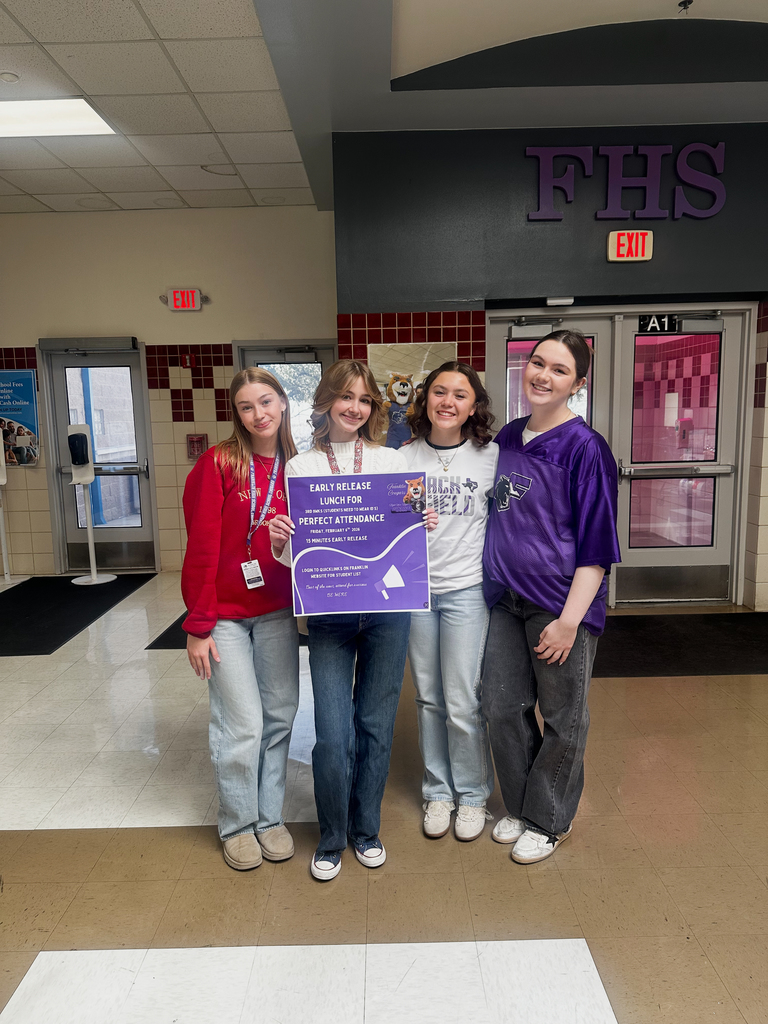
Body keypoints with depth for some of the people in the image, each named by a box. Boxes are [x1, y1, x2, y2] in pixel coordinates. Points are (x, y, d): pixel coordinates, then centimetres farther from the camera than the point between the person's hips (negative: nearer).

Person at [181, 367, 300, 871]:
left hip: (278, 612, 4)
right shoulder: (217, 464, -10)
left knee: (280, 716, 11)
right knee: (242, 724, 1)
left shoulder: (295, 469, 3)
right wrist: (198, 626, -12)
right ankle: (237, 824, 26)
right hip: (226, 615, -4)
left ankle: (271, 816, 31)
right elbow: (201, 550, -12)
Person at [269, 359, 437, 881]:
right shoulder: (300, 467, 4)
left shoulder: (392, 461, 5)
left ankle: (367, 829, 34)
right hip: (329, 614, -1)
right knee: (333, 735, -1)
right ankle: (331, 839, 25)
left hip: (387, 608, 1)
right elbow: (293, 554, 3)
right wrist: (279, 544, -18)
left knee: (376, 725, 12)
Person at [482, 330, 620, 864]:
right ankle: (520, 806, 37)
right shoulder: (507, 438, 7)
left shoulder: (585, 447, -12)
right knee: (502, 706, 14)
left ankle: (549, 821, 32)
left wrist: (570, 619, -16)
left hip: (561, 603, -6)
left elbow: (596, 543, -13)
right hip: (507, 599, 6)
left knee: (562, 718, 11)